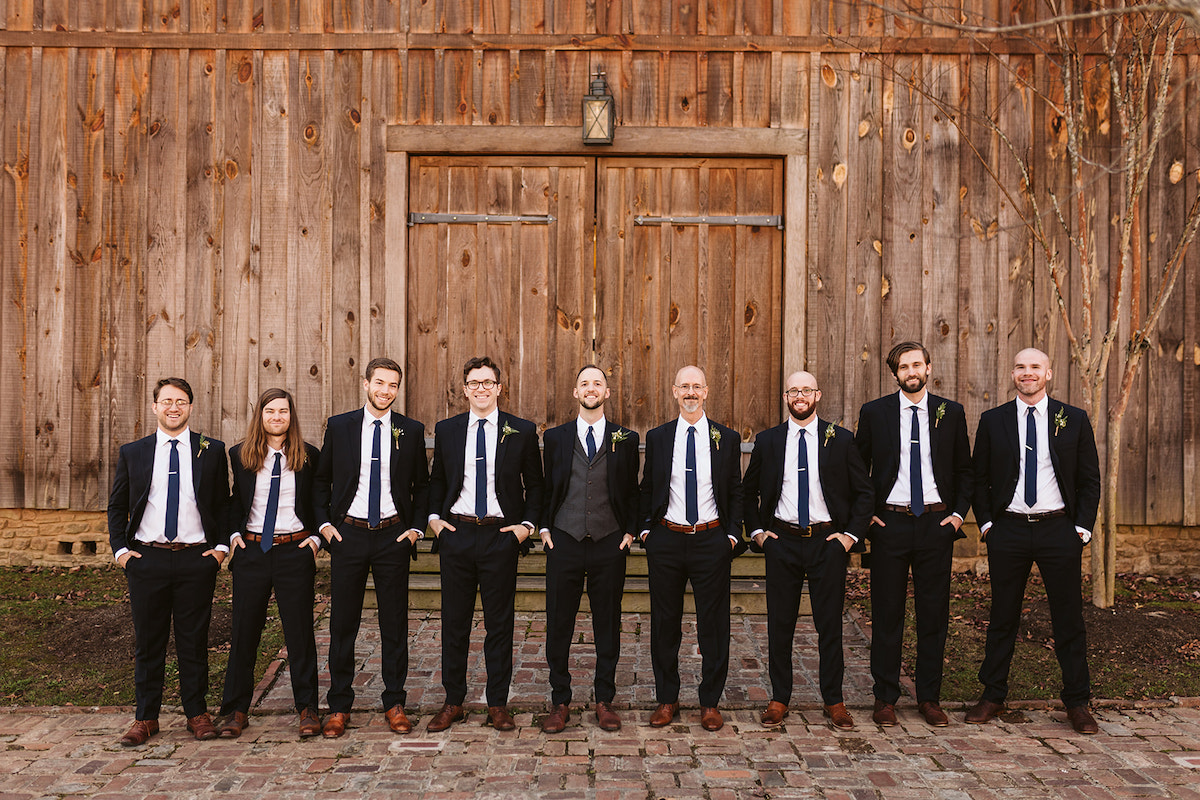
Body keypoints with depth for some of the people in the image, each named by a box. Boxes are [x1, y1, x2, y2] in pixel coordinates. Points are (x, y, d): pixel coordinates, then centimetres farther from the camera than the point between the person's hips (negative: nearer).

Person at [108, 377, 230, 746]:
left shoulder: (212, 451, 5)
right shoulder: (132, 452, 8)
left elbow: (224, 503, 8)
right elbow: (117, 505, 13)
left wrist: (221, 545, -2)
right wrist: (120, 548, 2)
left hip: (197, 559, -1)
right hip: (146, 559, 1)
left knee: (194, 640, 6)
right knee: (148, 642, 8)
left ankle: (197, 714, 18)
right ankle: (146, 718, 21)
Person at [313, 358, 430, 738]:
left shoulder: (411, 431, 3)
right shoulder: (338, 426, 3)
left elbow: (422, 484, 11)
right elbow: (321, 480, 10)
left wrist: (417, 527, 1)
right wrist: (324, 524, 0)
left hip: (393, 535, 0)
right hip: (348, 534, 0)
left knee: (395, 623, 6)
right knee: (342, 623, 6)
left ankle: (394, 703, 20)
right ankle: (339, 706, 19)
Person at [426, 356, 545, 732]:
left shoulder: (522, 431, 2)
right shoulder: (446, 430, 8)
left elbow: (535, 484, 7)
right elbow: (437, 480, 17)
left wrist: (527, 524, -4)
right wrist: (434, 517, 3)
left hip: (501, 535, -2)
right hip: (456, 533, 2)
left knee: (500, 622, 5)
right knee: (454, 621, 8)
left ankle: (498, 704, 18)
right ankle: (453, 702, 22)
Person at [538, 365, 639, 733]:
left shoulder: (626, 439, 6)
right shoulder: (555, 437, 7)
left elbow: (632, 492, 10)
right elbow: (546, 488, 12)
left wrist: (630, 530, 0)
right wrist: (544, 527, 2)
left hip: (609, 544, 0)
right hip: (565, 541, 0)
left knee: (608, 626, 7)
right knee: (558, 624, 4)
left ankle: (605, 701, 21)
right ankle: (560, 701, 18)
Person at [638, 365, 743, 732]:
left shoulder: (727, 438, 4)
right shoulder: (657, 437, 5)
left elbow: (735, 492, 7)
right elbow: (647, 488, 11)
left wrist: (733, 534, -2)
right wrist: (646, 528, 1)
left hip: (711, 540, 0)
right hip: (666, 540, 1)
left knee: (713, 624, 6)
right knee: (665, 622, 8)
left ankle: (710, 702, 22)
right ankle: (667, 699, 24)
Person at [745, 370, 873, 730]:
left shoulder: (841, 439, 2)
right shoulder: (767, 441, 4)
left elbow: (864, 492, 6)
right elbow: (749, 491, 13)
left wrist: (851, 534, -2)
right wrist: (757, 531, 3)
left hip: (828, 542, 0)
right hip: (781, 542, 1)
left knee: (830, 625, 6)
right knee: (779, 624, 6)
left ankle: (834, 701, 20)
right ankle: (779, 698, 19)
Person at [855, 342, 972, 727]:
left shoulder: (951, 413, 6)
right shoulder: (874, 413, 2)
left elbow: (965, 469, 13)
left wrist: (959, 512, 1)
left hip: (937, 523, 1)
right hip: (890, 523, -1)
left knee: (934, 615, 7)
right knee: (887, 614, 3)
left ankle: (930, 698, 20)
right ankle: (885, 698, 14)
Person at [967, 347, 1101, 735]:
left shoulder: (1075, 420, 4)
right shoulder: (992, 420, 4)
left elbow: (1090, 480, 6)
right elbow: (979, 478, 8)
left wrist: (1083, 526, -3)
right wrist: (985, 522, -1)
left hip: (1059, 529, 0)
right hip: (1008, 530, 0)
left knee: (1069, 618, 6)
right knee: (1003, 616, 8)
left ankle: (1077, 702, 20)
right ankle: (993, 695, 20)